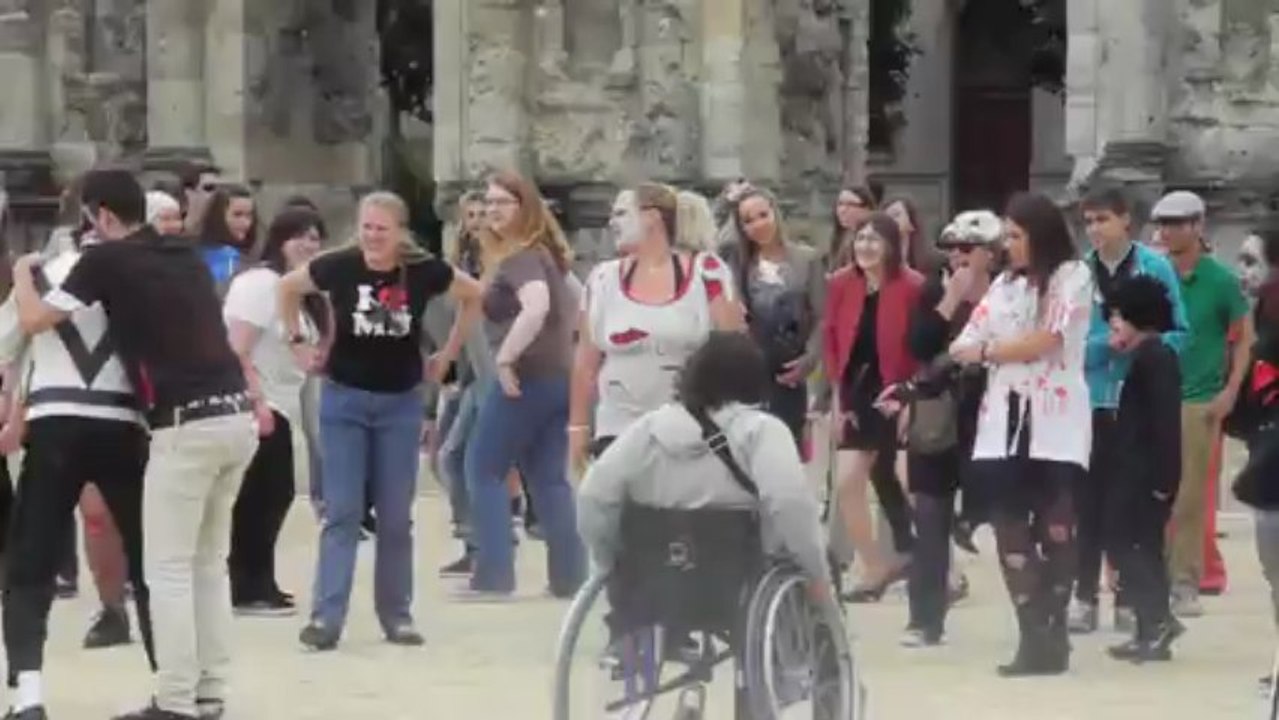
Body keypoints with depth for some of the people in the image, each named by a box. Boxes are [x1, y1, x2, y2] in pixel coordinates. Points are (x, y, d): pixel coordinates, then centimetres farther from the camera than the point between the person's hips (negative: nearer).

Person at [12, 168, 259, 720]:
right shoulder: (186, 256, 17)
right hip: (235, 418, 7)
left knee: (168, 570, -1)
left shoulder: (108, 260, -3)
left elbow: (34, 320, 2)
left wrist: (22, 273, 18)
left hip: (187, 427, -7)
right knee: (209, 563, 17)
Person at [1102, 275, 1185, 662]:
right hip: (1142, 471, 10)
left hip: (1147, 473, -10)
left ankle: (1157, 619, -11)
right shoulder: (1148, 356, 16)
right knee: (1142, 547, 10)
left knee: (1126, 544, -9)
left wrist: (1161, 478, -22)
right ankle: (1151, 630, 12)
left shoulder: (1152, 358, -14)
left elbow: (1166, 419, -21)